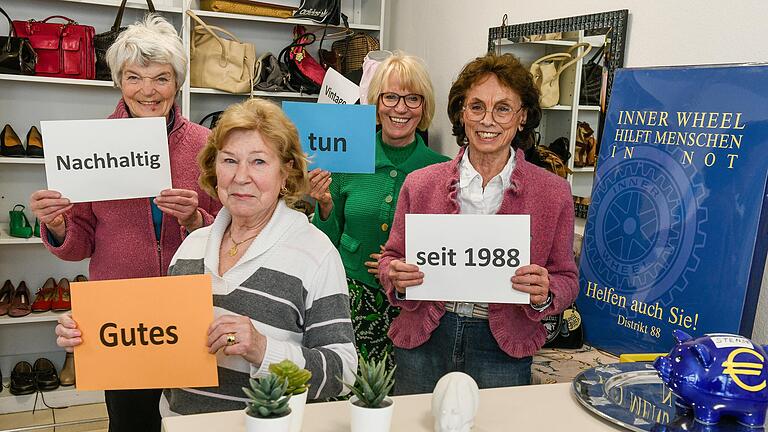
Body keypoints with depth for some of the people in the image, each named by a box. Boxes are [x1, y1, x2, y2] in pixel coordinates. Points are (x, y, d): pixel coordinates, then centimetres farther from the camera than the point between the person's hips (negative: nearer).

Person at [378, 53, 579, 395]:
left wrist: (544, 294, -17)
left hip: (502, 351, -1)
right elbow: (391, 257, 9)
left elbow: (566, 280, 4)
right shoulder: (420, 183, 0)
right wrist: (397, 279, -13)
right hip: (423, 344, 1)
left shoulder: (554, 193, -2)